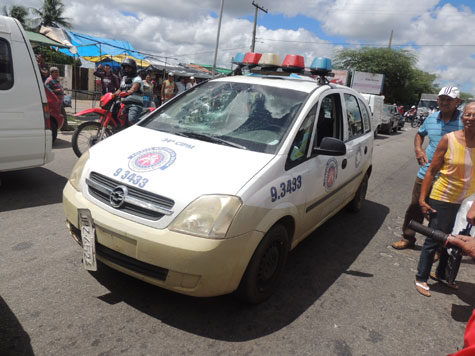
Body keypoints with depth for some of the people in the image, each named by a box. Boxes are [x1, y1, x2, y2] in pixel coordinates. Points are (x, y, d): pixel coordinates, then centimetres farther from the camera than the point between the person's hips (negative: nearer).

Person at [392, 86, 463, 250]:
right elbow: (420, 134, 24)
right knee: (415, 207, 14)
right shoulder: (432, 118, 6)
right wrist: (418, 149, 6)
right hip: (425, 173, 4)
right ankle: (408, 238, 31)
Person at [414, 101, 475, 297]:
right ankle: (421, 278, 20)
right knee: (433, 240, 3)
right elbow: (432, 171, -8)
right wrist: (422, 199, -11)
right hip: (443, 199, -4)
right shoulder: (449, 139, -11)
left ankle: (441, 274, 39)